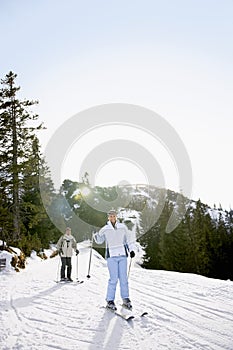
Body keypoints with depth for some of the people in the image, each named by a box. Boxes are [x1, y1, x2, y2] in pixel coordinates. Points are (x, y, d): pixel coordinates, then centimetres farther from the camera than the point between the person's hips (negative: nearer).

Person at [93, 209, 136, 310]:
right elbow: (99, 241, 10)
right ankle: (110, 301, 2)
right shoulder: (105, 229, 3)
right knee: (114, 278, -8)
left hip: (122, 255, 2)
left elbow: (128, 239, 14)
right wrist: (96, 235, -10)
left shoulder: (122, 227, 7)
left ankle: (126, 299, 14)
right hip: (111, 256, -2)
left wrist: (131, 250, 7)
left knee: (123, 278, 3)